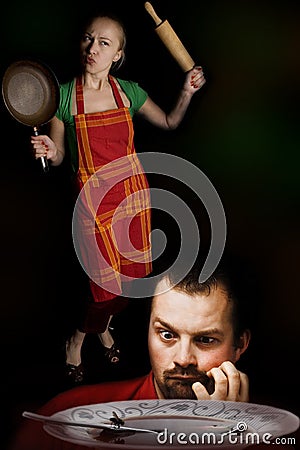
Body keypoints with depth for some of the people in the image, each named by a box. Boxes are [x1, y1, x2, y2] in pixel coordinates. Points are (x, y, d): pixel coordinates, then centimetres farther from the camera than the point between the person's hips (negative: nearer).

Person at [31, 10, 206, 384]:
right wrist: (48, 151, -22)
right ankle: (76, 342, 25)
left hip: (133, 191, 4)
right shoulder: (63, 95, -7)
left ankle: (102, 327, 42)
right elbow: (58, 156, 0)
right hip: (93, 198, -4)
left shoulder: (129, 91, 1)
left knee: (133, 273, 10)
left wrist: (187, 93, -1)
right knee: (107, 283, -5)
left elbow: (169, 123, 15)